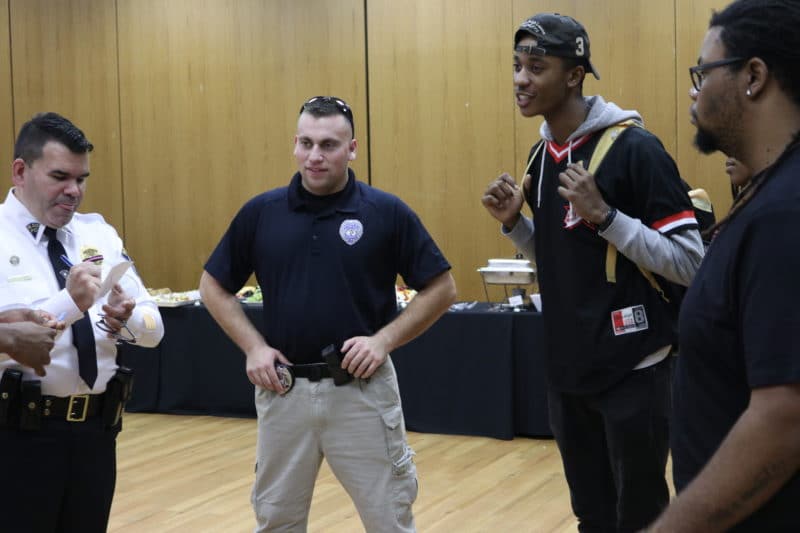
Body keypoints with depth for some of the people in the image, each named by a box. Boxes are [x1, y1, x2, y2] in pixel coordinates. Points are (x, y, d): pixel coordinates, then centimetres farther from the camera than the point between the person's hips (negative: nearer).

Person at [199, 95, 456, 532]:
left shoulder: (387, 212, -6)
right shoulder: (261, 212, 1)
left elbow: (441, 288, -1)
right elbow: (213, 287, 9)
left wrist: (385, 339, -12)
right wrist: (253, 346, -3)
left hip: (362, 390, -2)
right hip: (283, 390, 2)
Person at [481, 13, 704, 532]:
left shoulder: (634, 148, -15)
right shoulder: (542, 155, 8)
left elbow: (690, 263, -17)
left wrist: (603, 213, -25)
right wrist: (514, 221, 1)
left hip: (632, 371, -7)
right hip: (567, 372, 7)